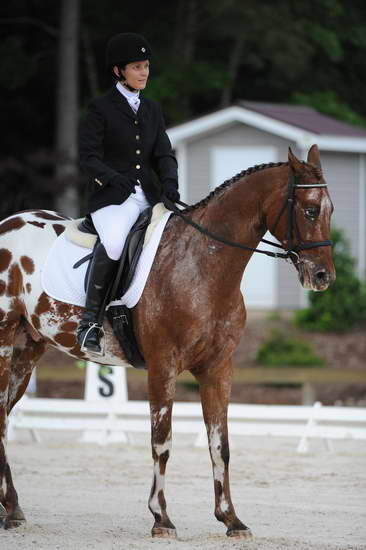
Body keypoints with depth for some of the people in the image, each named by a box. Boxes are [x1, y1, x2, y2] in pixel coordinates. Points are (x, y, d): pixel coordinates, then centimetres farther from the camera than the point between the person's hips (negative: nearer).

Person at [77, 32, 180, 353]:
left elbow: (164, 155, 11)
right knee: (114, 243, -35)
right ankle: (91, 319, -23)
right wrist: (114, 179, -23)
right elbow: (89, 157, -5)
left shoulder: (153, 110, 17)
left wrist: (169, 182, -10)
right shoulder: (101, 109, 1)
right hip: (111, 198, -6)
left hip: (148, 195, 6)